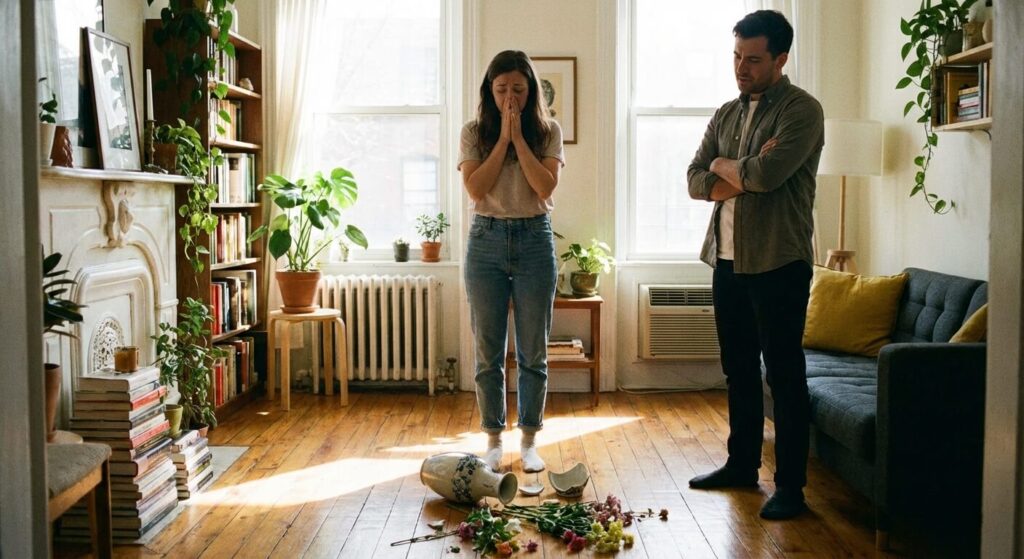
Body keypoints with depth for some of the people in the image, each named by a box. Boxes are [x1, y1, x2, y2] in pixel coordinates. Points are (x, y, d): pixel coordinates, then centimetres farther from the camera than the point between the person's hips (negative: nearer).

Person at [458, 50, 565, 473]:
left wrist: (518, 136, -12)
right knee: (488, 351, 6)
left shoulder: (547, 131, 3)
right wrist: (503, 137, -11)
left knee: (533, 352, 5)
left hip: (534, 240, 0)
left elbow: (546, 186, -11)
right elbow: (475, 188, -10)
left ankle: (529, 441, 17)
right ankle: (493, 441, 18)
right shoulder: (474, 132, 3)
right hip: (486, 240, 0)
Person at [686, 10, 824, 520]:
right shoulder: (726, 114, 14)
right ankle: (742, 465, 28)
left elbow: (768, 174, -23)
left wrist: (723, 166, -3)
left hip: (778, 263, -7)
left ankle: (790, 486, 7)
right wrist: (745, 176, -11)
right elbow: (695, 181, 7)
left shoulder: (801, 110, -8)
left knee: (784, 374, -1)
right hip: (727, 259, 7)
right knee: (738, 369, 15)